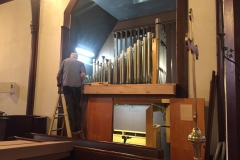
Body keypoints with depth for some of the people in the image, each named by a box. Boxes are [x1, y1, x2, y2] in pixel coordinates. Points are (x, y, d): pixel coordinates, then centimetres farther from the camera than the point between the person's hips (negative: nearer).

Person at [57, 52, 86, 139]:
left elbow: (58, 75, 14)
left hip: (66, 85, 0)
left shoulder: (65, 61, 21)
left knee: (70, 107, 0)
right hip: (76, 85, 0)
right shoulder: (81, 63, 19)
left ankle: (74, 131, -2)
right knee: (77, 106, 8)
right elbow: (83, 75, 1)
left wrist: (59, 83, 31)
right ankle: (79, 129, 3)